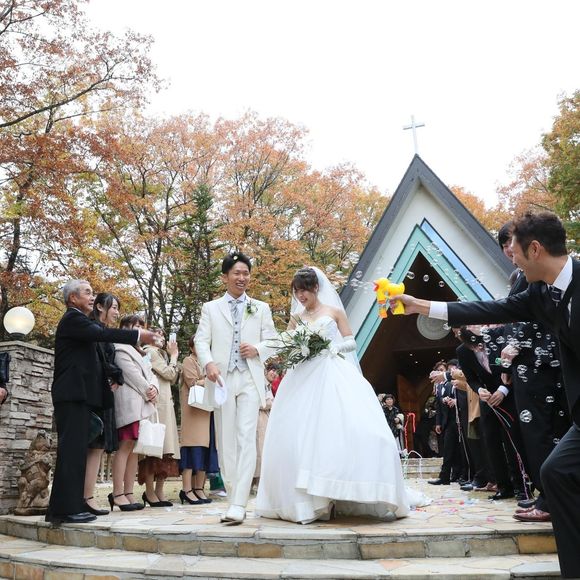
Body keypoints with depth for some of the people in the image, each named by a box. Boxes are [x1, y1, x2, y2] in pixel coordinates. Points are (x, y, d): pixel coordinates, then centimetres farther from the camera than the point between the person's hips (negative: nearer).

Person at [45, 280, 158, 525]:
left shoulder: (78, 320, 23)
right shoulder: (73, 318, -7)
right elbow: (102, 333, -21)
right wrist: (138, 336, -19)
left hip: (77, 394, 10)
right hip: (73, 394, -10)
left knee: (74, 451, 9)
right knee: (72, 450, -11)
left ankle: (61, 508, 12)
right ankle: (67, 508, -11)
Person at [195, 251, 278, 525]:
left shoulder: (261, 308, 16)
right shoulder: (210, 308, 13)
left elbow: (273, 341, 12)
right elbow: (201, 340, 2)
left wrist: (258, 349, -9)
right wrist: (208, 363, -17)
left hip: (250, 380, -1)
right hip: (222, 380, 1)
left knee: (246, 440, -12)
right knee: (225, 441, 3)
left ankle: (238, 505, -16)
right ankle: (233, 499, 13)